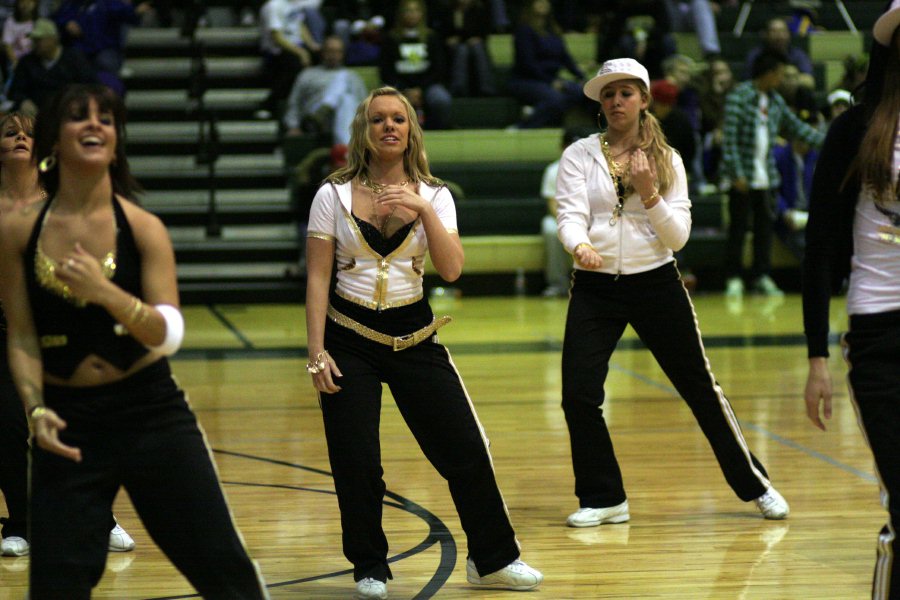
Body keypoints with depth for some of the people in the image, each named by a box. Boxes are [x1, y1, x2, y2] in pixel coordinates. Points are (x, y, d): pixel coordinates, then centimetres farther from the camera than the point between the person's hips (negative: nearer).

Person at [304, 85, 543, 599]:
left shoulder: (434, 196, 2)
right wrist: (316, 352, -10)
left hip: (413, 335, 2)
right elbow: (317, 277, -3)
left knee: (466, 449, 0)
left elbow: (451, 270, -11)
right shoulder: (335, 195, -2)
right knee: (356, 463, -2)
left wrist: (423, 210, -22)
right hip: (349, 337, -2)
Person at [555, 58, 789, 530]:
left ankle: (754, 483, 22)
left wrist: (649, 194, -17)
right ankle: (603, 499, 8)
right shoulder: (579, 155, 1)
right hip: (595, 287, 0)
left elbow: (678, 235, -1)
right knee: (578, 395, -10)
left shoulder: (667, 159, 4)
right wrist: (580, 246, -33)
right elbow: (570, 216, -12)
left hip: (656, 284, 0)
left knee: (700, 387, 6)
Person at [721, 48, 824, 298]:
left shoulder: (775, 101, 11)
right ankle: (733, 279, 7)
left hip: (766, 176, 6)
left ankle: (762, 276, 14)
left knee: (765, 227, 7)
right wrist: (737, 174, -18)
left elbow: (796, 127, 22)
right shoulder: (738, 97, -10)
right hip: (743, 178, -6)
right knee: (738, 228, 0)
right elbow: (729, 138, -14)